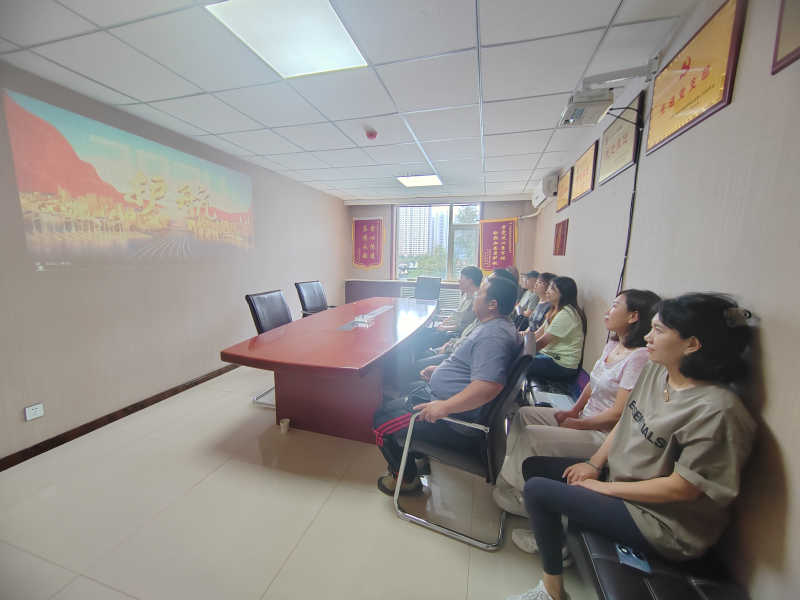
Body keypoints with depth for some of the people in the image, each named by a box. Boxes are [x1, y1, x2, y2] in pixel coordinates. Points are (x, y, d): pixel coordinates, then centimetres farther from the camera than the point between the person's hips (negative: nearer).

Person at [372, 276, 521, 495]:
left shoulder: (493, 334, -24)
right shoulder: (495, 327, 10)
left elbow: (489, 384, -36)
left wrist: (445, 407, -35)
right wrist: (440, 370, 15)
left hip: (455, 422, -11)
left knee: (381, 422, -4)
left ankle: (406, 478, 19)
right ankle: (415, 456, 32)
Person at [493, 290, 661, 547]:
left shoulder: (639, 357, -23)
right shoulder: (613, 345, 5)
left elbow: (619, 414, -23)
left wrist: (579, 424, -13)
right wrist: (574, 410, 4)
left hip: (604, 435, -9)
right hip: (585, 419, 9)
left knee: (531, 436, -17)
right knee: (524, 414, 3)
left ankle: (516, 494, 8)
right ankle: (512, 481, 10)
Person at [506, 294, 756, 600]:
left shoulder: (717, 410, -28)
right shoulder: (655, 369, -4)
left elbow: (681, 488, -23)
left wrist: (606, 487, -15)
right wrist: (595, 463, 0)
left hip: (661, 521, -7)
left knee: (537, 489, -14)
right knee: (533, 465, 5)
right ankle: (551, 536, 27)